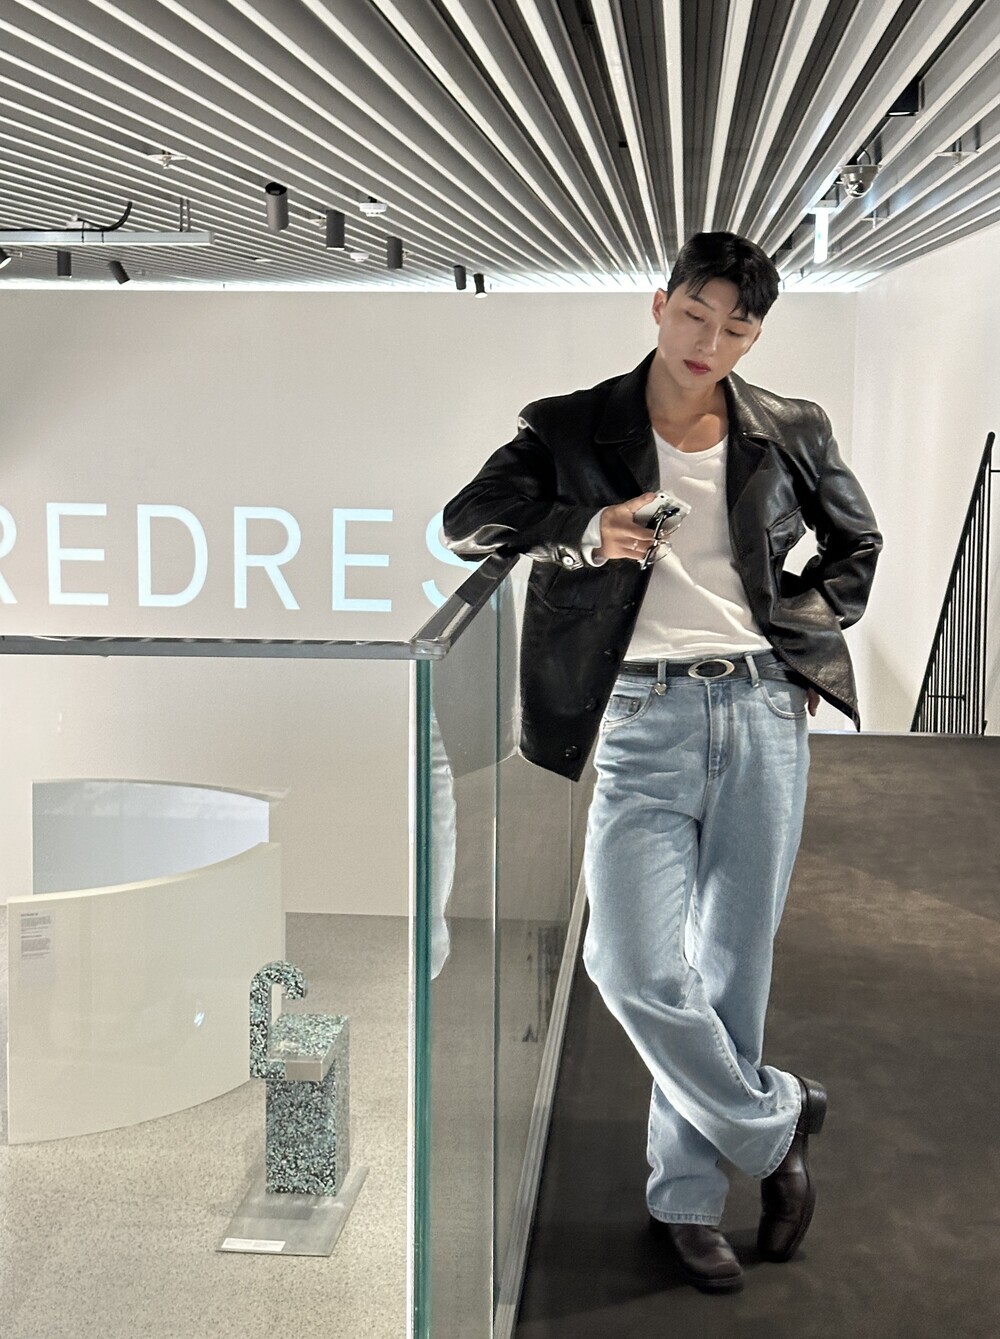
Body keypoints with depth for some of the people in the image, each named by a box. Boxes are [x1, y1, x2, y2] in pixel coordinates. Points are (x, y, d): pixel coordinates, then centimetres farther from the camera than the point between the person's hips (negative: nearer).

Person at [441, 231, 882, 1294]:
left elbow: (856, 544, 23)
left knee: (729, 963, 5)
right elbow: (464, 522, 0)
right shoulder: (575, 430, 4)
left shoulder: (789, 435, 9)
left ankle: (687, 1195, 23)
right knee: (637, 968, -12)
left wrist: (801, 626, 8)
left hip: (761, 711, 1)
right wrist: (581, 531, -15)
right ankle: (775, 1124, 15)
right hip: (642, 721, -1)